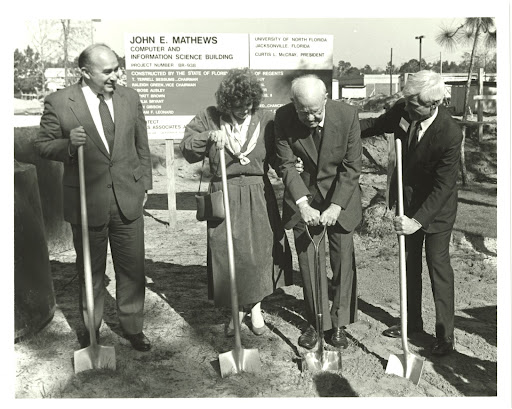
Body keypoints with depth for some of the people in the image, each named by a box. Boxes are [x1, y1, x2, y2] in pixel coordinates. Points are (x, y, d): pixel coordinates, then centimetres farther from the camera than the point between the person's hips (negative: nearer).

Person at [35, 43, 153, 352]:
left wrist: (145, 185, 8)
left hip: (128, 199, 2)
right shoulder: (59, 103, -6)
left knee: (133, 269, 10)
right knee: (90, 271, 13)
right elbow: (43, 145, 0)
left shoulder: (130, 98, 4)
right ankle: (90, 327, 33)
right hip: (86, 201, -2)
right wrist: (69, 144, -20)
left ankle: (133, 326, 29)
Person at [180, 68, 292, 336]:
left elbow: (277, 158, 4)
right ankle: (237, 309, 26)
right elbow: (187, 150, -1)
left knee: (260, 252, 6)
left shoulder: (265, 120, 0)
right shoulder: (209, 118, -1)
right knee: (227, 255, 5)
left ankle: (255, 306, 30)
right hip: (224, 197, 0)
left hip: (258, 197, 0)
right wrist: (209, 136, -17)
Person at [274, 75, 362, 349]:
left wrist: (335, 207, -21)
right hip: (303, 195, 1)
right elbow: (287, 165, -14)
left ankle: (339, 323, 20)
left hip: (341, 195, 0)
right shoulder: (283, 118, -17)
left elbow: (352, 167, -15)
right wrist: (303, 205, -25)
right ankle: (314, 323, 20)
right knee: (308, 262, 5)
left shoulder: (347, 115, -20)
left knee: (343, 260, 4)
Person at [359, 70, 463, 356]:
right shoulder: (402, 110, -14)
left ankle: (445, 335, 16)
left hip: (437, 206, -6)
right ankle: (413, 321, 33)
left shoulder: (450, 133, -30)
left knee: (438, 264, 1)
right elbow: (378, 124, 7)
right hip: (408, 199, 6)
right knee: (410, 262, 16)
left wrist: (418, 220, -33)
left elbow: (444, 186, -27)